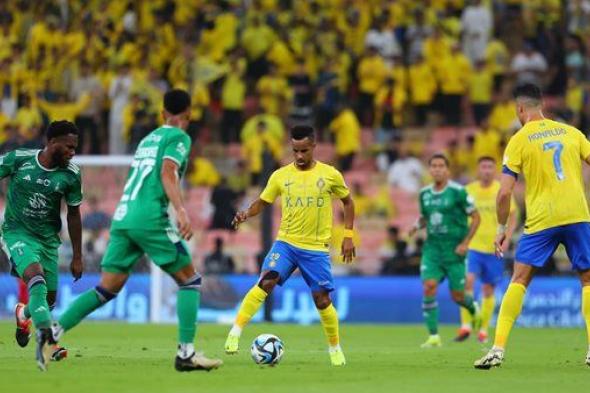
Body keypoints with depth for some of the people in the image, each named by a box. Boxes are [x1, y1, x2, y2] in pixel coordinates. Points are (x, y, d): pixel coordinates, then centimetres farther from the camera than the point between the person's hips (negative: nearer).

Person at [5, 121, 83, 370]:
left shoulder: (71, 175, -6)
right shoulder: (17, 159, -14)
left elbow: (73, 214, 5)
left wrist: (77, 257, 9)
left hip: (48, 238, 4)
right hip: (17, 232, -4)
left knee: (49, 299, 8)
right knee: (36, 276, -29)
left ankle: (24, 314, 44)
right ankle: (45, 339, -37)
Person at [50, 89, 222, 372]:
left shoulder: (149, 138, 25)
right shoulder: (178, 137, 2)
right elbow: (167, 173, -13)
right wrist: (181, 210, -25)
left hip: (122, 218, 7)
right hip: (150, 218, -7)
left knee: (108, 289, 9)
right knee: (189, 280, 2)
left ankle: (53, 332, -4)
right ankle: (186, 353, -7)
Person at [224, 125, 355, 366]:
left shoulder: (330, 175, -2)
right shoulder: (281, 176, 1)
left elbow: (347, 202, 11)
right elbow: (262, 202, 9)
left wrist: (348, 235, 5)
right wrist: (246, 214, -13)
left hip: (317, 249, 0)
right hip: (286, 242, 0)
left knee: (322, 299, -1)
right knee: (266, 281, -23)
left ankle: (335, 348, 22)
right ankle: (236, 332, -24)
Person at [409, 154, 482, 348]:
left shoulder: (458, 191, -9)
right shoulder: (425, 193, 6)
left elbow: (476, 217, -4)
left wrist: (465, 242, -12)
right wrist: (417, 226, -1)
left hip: (454, 250, -4)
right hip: (432, 247, 4)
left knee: (457, 295, 1)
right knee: (429, 287, -15)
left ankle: (474, 309, 39)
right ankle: (433, 336, -10)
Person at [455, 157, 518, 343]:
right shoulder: (468, 190, 2)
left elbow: (512, 219, 4)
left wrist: (506, 240, -9)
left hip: (494, 249, 0)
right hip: (472, 246, 0)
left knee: (488, 290, 6)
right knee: (467, 281, -19)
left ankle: (483, 330, 19)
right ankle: (465, 326, -17)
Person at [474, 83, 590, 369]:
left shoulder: (519, 141, 1)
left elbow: (504, 192, -3)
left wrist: (502, 228, 8)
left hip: (541, 219, -2)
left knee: (519, 280, 2)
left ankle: (498, 348, -7)